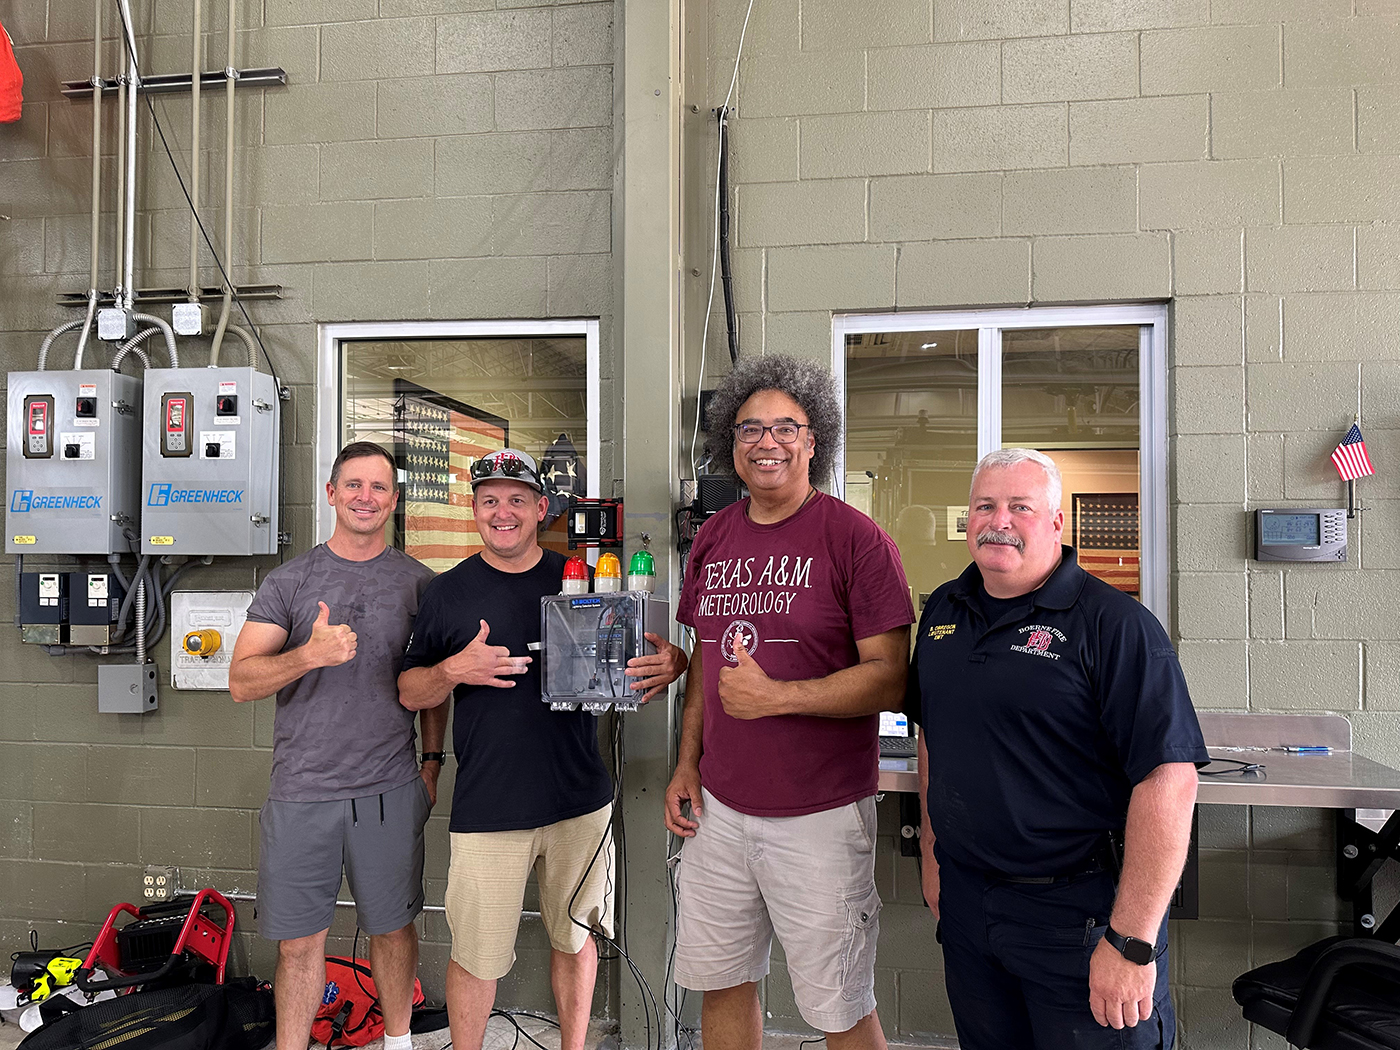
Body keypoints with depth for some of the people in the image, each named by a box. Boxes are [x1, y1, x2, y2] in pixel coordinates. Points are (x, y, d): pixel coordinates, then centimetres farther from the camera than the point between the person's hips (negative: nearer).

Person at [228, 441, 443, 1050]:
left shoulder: (419, 583, 4)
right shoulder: (289, 581, 2)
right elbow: (241, 681, -4)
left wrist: (433, 760, 6)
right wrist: (310, 655, -21)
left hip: (390, 789, 1)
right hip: (301, 792, 0)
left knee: (392, 926, 13)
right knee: (299, 939, 8)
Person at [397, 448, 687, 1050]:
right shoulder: (448, 592, 1)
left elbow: (635, 659, 8)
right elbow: (409, 693, 4)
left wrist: (670, 664, -15)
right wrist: (454, 670, -17)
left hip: (580, 802, 2)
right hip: (486, 809, -1)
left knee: (573, 939, 18)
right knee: (476, 956, 7)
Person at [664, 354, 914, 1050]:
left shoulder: (856, 538, -11)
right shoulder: (713, 538, 7)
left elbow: (891, 678, -14)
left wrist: (777, 696, -21)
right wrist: (687, 763, 9)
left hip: (820, 816, -5)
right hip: (718, 809, 6)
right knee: (720, 981, 19)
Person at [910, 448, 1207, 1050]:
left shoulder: (1114, 624, -14)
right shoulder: (942, 611, 6)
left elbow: (1169, 778, -20)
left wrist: (1131, 941, -22)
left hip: (1078, 910, -6)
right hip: (964, 900, 6)